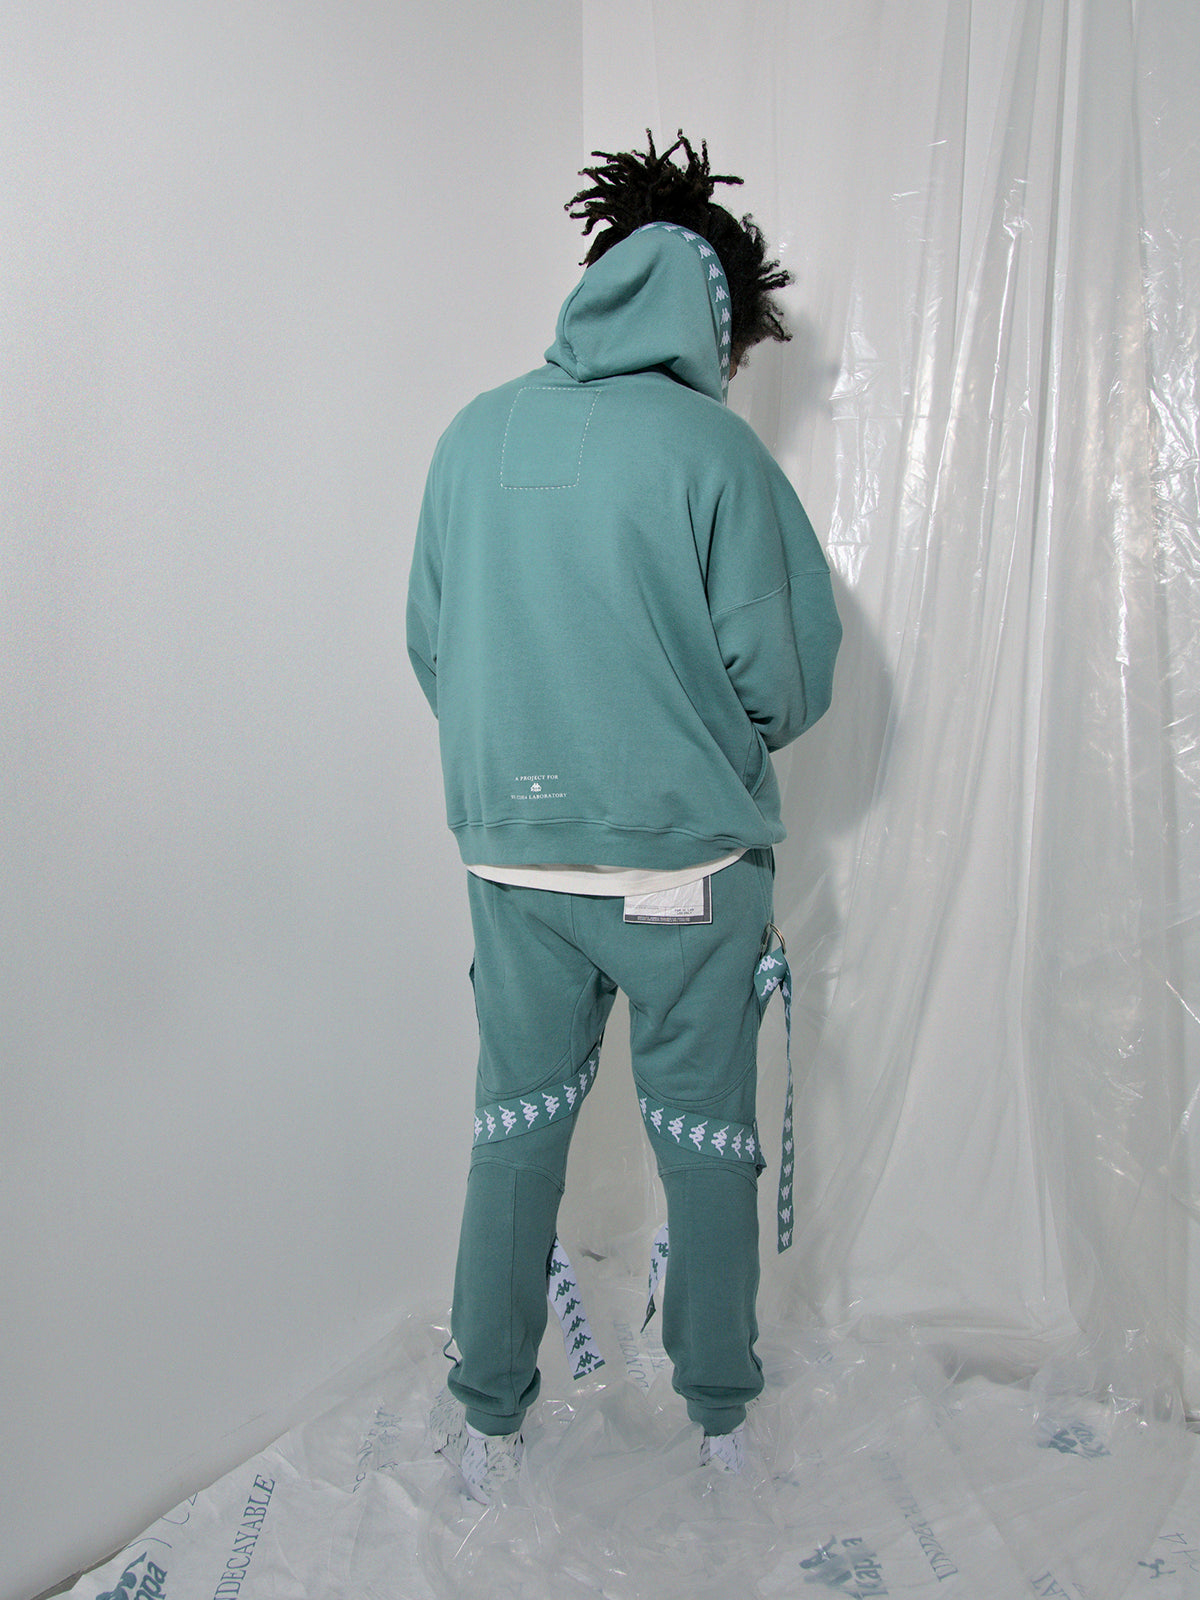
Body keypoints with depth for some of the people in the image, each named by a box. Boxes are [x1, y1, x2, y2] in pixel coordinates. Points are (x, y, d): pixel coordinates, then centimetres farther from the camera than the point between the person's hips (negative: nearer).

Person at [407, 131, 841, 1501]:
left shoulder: (475, 435, 1)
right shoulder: (716, 451, -11)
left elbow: (430, 645, 6)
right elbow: (786, 681, -10)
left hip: (512, 855, 3)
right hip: (685, 861, -3)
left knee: (516, 1128, 16)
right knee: (705, 1134, 14)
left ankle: (487, 1418, 28)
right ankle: (720, 1409, 32)